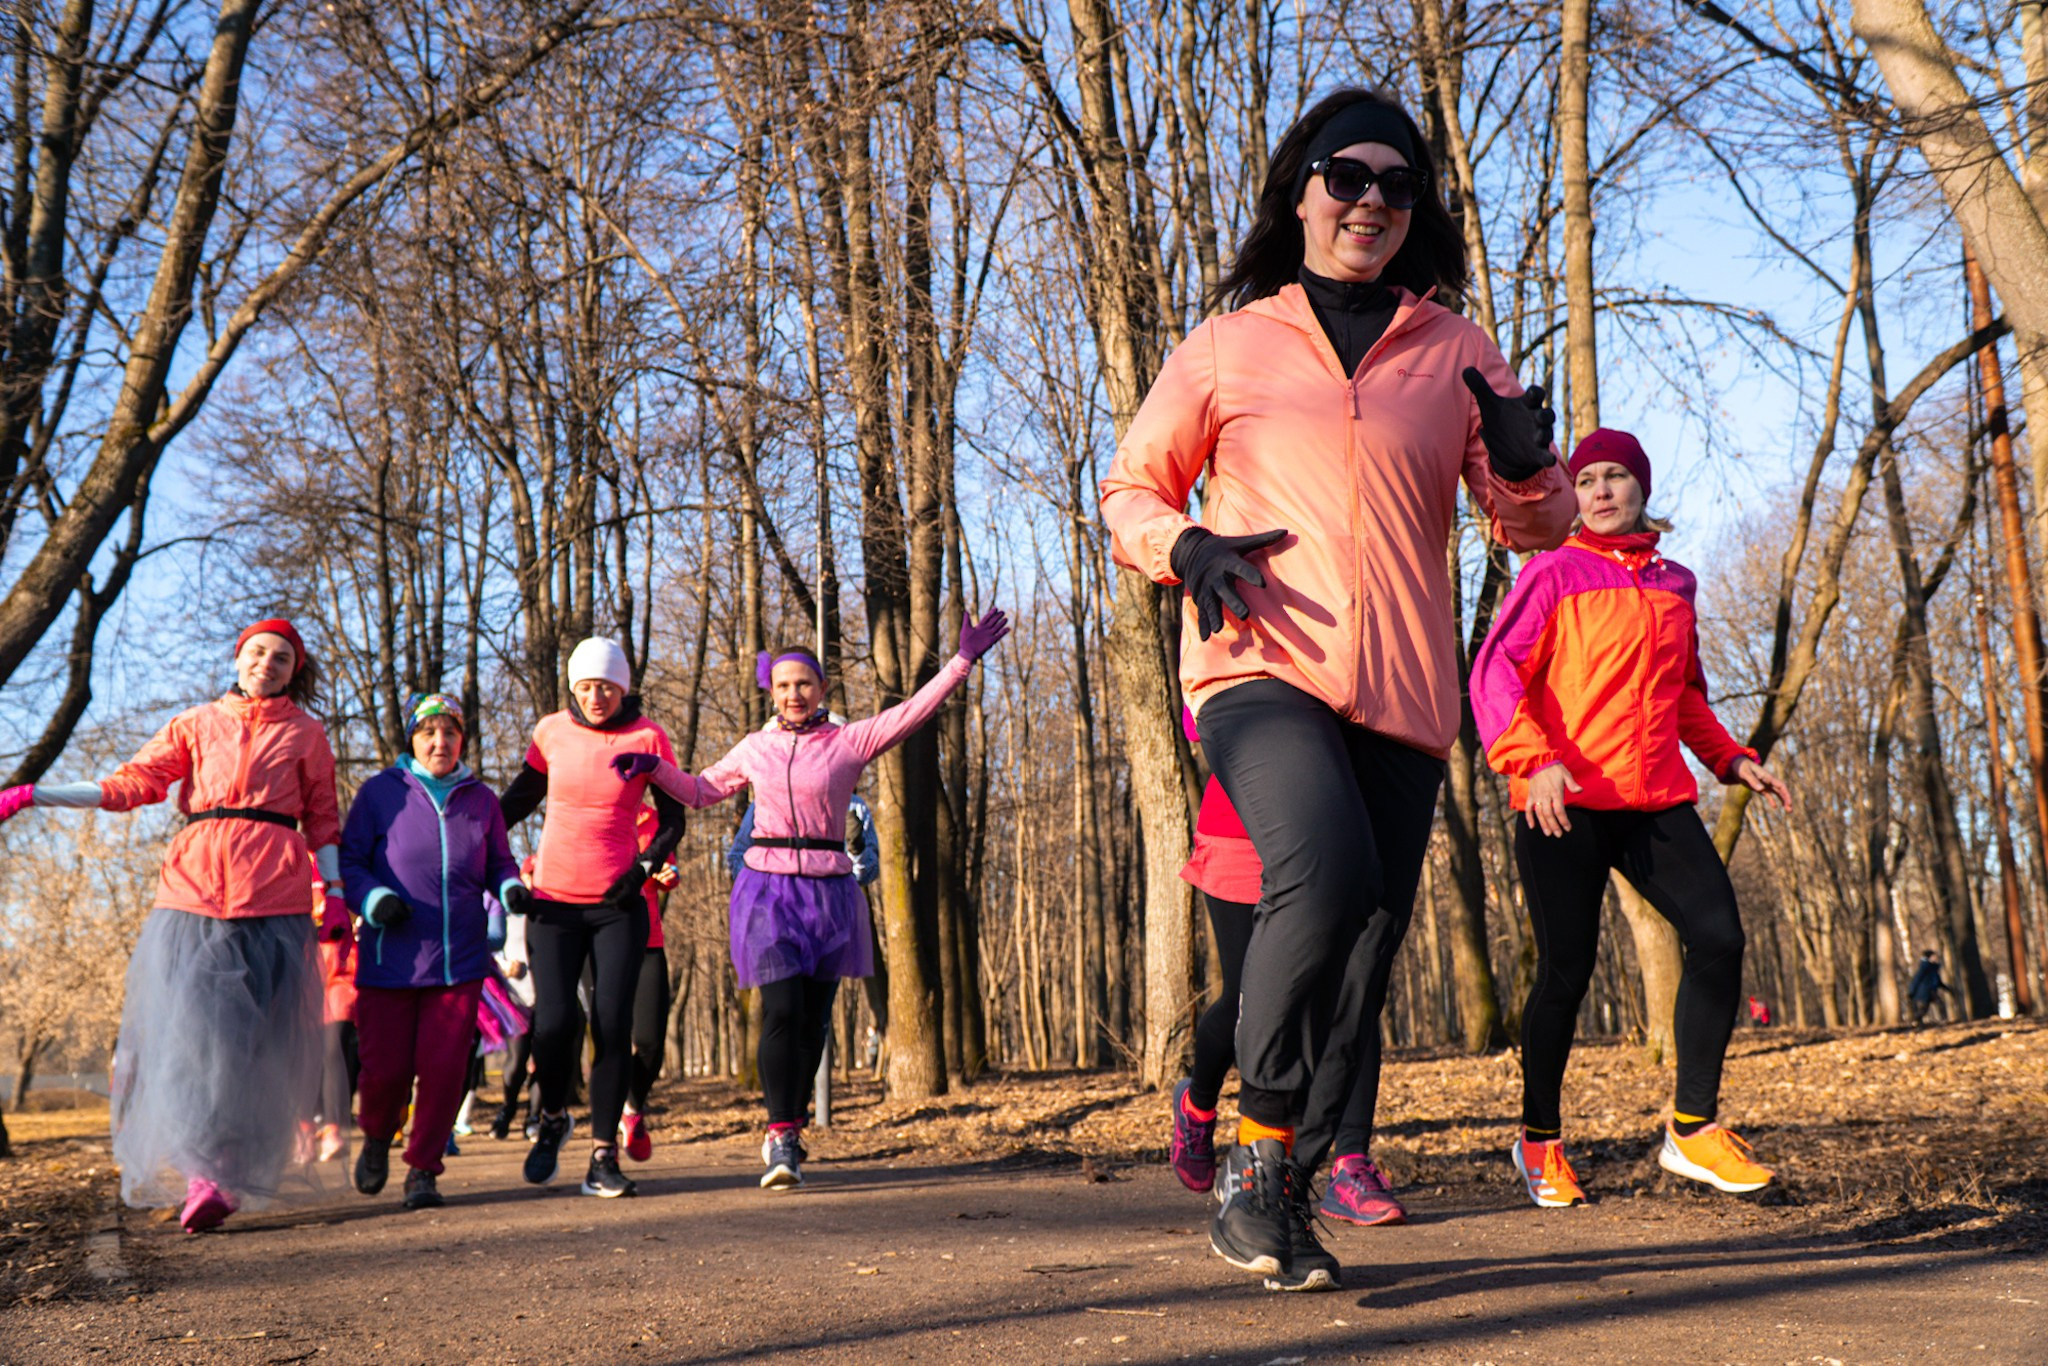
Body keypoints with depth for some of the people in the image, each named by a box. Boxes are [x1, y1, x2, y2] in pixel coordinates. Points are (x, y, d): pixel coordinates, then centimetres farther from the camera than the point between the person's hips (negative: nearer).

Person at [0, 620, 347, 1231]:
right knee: (188, 1019, -10)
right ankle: (201, 1168, -3)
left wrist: (335, 893, 4)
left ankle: (223, 1176, -7)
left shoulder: (304, 733, 16)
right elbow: (131, 784, 11)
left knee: (254, 1033, -8)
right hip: (195, 882, 1)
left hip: (274, 888, -1)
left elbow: (322, 819, 15)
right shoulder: (195, 724, 18)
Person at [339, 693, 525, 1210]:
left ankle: (423, 1168, 11)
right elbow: (348, 859, 5)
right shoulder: (381, 792, 5)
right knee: (386, 1067, 0)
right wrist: (373, 899, -13)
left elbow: (499, 863, 18)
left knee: (444, 1066, -4)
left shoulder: (480, 800, 12)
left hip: (460, 958, 2)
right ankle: (377, 1139, 32)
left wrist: (511, 888, -4)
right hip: (390, 958, -1)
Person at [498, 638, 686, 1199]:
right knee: (554, 1021, -11)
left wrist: (645, 865, -11)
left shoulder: (648, 737, -1)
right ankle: (552, 1119, 19)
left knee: (612, 1026, -6)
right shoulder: (552, 731, 4)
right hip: (553, 900, 1)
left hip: (618, 905, -1)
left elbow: (673, 820, 4)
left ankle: (604, 1156, 6)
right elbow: (521, 798, 19)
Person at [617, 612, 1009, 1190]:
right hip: (768, 888, 0)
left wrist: (963, 659, -6)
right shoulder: (755, 748, 10)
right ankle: (781, 1141, -11)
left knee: (813, 1020, 6)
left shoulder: (849, 742, 4)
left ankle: (787, 1132, 22)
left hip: (828, 892, 0)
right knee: (781, 1011, -14)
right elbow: (702, 789, 25)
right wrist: (653, 768, 11)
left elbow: (914, 709, -1)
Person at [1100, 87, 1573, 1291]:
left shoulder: (1455, 353, 16)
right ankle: (1260, 1153, -11)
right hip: (1260, 668, -3)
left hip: (1402, 694, 4)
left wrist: (1527, 465, -6)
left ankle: (1285, 1192, 22)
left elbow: (1538, 526, 18)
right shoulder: (1230, 346, 11)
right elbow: (1130, 490, 16)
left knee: (1363, 960, 4)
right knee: (1328, 876, -29)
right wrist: (1185, 545, -7)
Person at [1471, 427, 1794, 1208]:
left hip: (1657, 800, 5)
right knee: (1566, 971, -5)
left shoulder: (1673, 585, 18)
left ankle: (1693, 1129, 4)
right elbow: (1495, 673, -8)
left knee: (1719, 938, -10)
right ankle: (1539, 1139, 15)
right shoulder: (1555, 573, 1)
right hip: (1564, 806, -5)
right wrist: (1533, 760, -22)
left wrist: (1729, 760, 15)